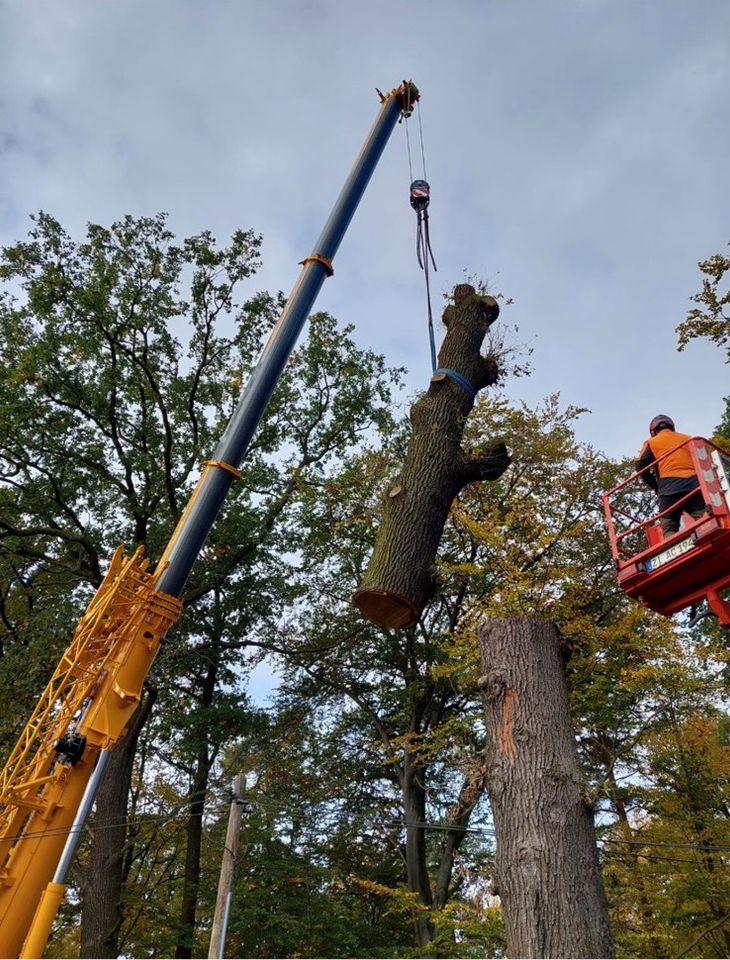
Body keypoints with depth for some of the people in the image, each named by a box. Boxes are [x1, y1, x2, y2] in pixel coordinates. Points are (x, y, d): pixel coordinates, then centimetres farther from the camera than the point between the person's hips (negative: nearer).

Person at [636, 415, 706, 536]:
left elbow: (641, 466, 4)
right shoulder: (688, 438, 28)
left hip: (670, 487, -3)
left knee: (669, 528, -4)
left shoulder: (652, 442, 17)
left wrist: (656, 487, 12)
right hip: (695, 483, 3)